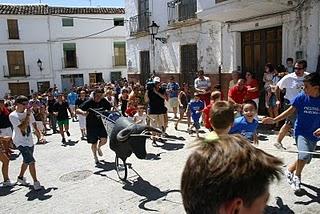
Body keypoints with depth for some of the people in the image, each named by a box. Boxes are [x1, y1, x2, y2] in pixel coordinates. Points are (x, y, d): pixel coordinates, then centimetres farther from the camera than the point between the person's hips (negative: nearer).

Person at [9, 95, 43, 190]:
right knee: (31, 161, -15)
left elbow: (33, 123, 17)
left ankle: (20, 177, 43)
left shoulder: (28, 112, 1)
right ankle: (35, 182, -3)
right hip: (20, 142, -7)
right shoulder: (13, 116, -16)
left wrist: (37, 131, 19)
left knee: (26, 161, 21)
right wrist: (27, 115, -25)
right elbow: (22, 127, -27)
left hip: (29, 141, 7)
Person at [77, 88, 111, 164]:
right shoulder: (89, 102, -15)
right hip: (91, 125, -2)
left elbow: (110, 109, 12)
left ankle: (99, 147, 26)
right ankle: (95, 156, 36)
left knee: (104, 140, -12)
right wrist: (83, 112, -39)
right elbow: (77, 110, -19)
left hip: (101, 124, 2)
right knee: (94, 143, 8)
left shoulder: (104, 101, -6)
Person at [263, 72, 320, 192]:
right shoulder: (301, 97, -12)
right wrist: (274, 120, -14)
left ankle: (290, 170, 41)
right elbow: (290, 111, -5)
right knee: (304, 155, -23)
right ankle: (297, 177, 3)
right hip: (301, 131, -3)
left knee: (306, 160, 13)